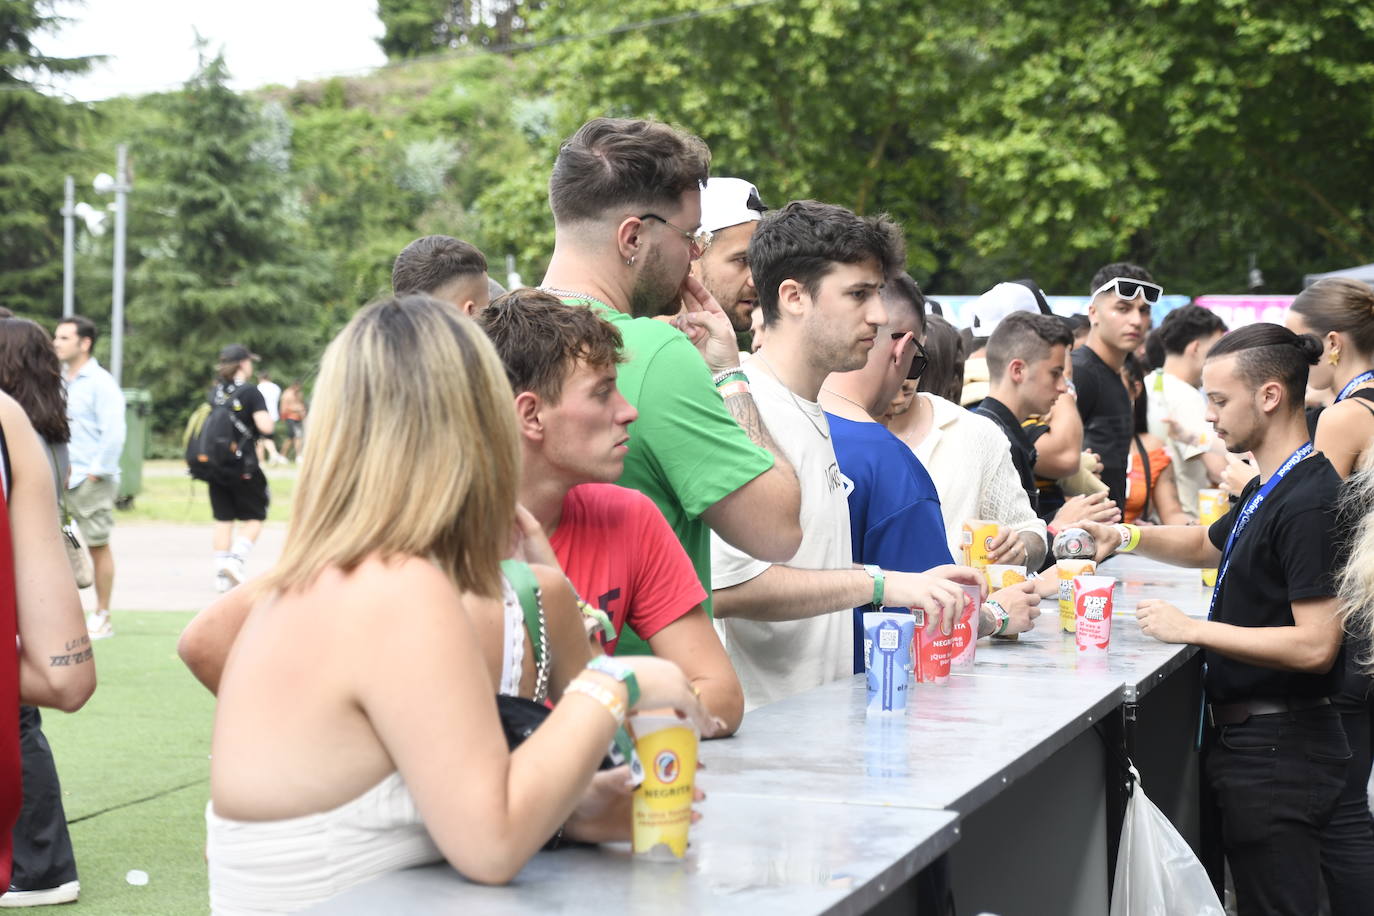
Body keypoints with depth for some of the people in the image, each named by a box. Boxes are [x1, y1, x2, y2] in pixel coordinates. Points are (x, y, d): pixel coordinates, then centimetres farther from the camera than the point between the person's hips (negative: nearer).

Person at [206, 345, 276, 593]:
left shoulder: (214, 393, 8)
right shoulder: (250, 392, -10)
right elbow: (265, 427, -18)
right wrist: (268, 415, 2)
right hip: (244, 466, -5)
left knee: (223, 519, 10)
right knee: (254, 518, 7)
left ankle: (222, 574, 8)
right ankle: (236, 559, -13)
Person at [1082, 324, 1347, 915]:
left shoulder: (1309, 504, -20)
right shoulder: (1266, 492, 12)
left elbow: (1315, 645, -26)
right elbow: (1210, 544, 32)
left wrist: (1192, 629, -19)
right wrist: (1127, 536, 14)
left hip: (1278, 749, -10)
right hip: (1238, 734, 10)